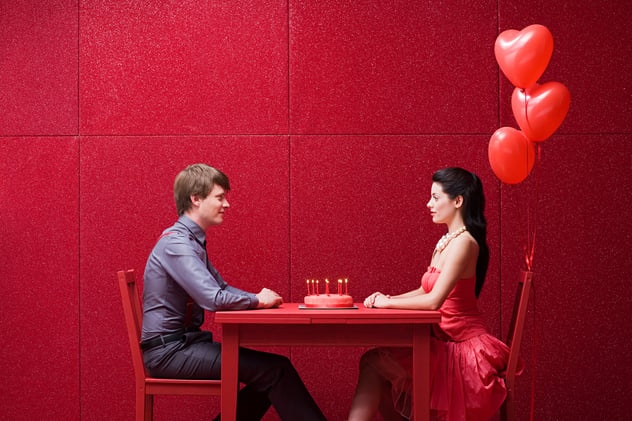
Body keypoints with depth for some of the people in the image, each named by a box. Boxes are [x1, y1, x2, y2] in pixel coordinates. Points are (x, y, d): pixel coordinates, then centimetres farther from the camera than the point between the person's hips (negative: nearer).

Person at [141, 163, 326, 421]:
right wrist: (256, 301, -11)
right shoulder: (176, 244, -18)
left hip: (185, 341, 10)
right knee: (276, 369, -16)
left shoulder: (192, 241, 15)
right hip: (168, 350, -10)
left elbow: (221, 287, 22)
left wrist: (259, 298, 3)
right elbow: (213, 299, -28)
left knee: (268, 379, 4)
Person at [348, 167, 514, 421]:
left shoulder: (463, 243, -16)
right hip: (446, 343, 9)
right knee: (379, 371, -1)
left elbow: (434, 300, -24)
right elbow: (425, 292, 19)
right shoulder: (446, 241, 14)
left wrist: (387, 304, -11)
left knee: (373, 363, -16)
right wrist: (387, 299, 3)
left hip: (466, 352, -9)